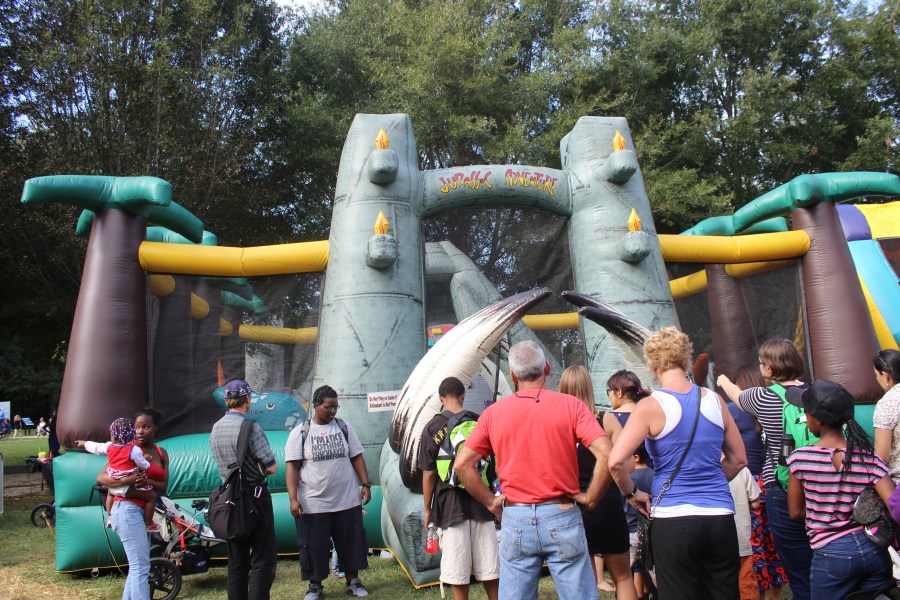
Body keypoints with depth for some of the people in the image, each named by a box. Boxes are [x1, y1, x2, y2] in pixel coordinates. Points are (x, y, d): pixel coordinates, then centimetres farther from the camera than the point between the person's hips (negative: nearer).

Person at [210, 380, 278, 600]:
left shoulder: (215, 428, 6)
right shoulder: (250, 426, -17)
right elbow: (272, 467, -15)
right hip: (254, 496, -7)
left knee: (236, 563, 15)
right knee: (262, 562, -1)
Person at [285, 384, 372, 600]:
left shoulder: (344, 427, 5)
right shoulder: (300, 432, -3)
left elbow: (357, 457, 8)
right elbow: (292, 467, -6)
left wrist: (365, 484, 1)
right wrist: (293, 499, -13)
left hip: (347, 501, 3)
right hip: (313, 504, -2)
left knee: (352, 543, 10)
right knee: (314, 547, 6)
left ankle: (353, 582, 27)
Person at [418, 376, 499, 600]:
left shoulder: (432, 428, -5)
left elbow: (429, 474, -5)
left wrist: (427, 509, 6)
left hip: (450, 505, -2)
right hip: (480, 502, 2)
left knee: (458, 573, 5)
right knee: (489, 571, 12)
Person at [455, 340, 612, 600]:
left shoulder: (493, 413, 1)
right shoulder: (570, 405, -5)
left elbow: (462, 464, 1)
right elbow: (606, 455, -13)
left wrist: (491, 502, 7)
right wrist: (590, 498, -2)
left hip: (515, 520, 2)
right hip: (562, 519, -1)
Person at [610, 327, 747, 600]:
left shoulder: (651, 406, -10)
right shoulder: (714, 400, 3)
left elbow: (616, 461, -20)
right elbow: (738, 459, 13)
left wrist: (631, 493, -3)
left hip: (674, 520, -4)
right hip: (720, 516, 4)